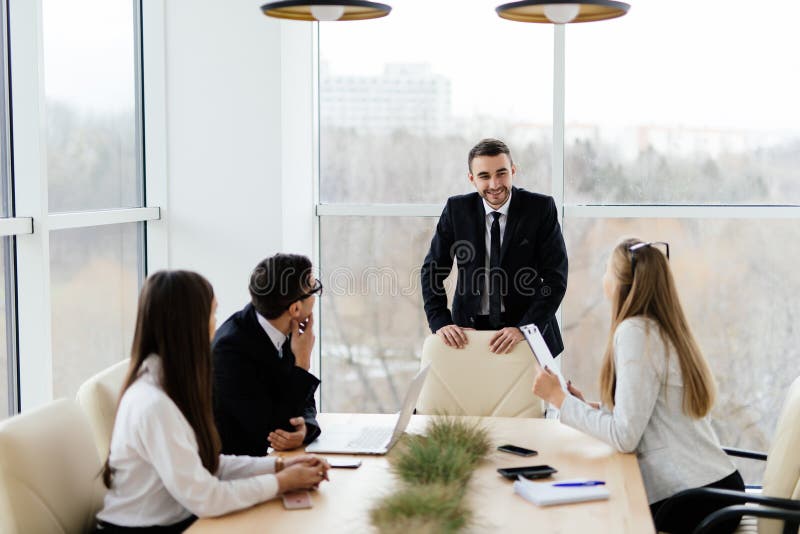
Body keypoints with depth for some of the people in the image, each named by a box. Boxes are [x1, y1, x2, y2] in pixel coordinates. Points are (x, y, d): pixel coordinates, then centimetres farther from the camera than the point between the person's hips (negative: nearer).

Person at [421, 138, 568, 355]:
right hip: (470, 328, 1)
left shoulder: (541, 208, -9)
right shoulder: (457, 209, -4)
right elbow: (431, 270, 0)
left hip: (528, 330, -1)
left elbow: (556, 277, -12)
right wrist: (440, 323, -14)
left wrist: (524, 328, -23)